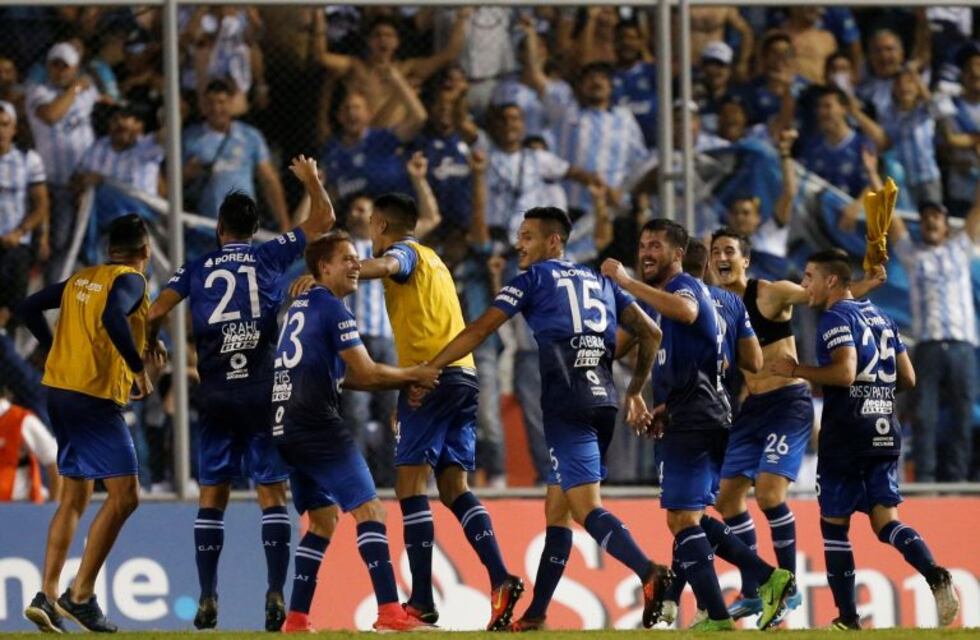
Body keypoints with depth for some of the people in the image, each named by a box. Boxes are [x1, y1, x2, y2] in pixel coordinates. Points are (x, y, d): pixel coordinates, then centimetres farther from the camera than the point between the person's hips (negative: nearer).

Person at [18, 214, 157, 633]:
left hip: (60, 391, 8)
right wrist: (139, 368, -17)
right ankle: (81, 596, -12)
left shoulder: (81, 279, 16)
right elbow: (113, 318, -26)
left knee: (74, 497, 15)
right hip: (96, 395, -8)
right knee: (124, 495, -7)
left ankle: (46, 596, 10)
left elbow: (29, 310, 18)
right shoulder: (129, 281, -6)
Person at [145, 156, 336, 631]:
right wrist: (311, 180, 29)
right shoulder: (270, 256, 5)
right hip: (263, 392, -1)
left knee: (212, 497, 8)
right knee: (272, 494, 0)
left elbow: (155, 312, 1)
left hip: (216, 396, 1)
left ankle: (207, 599, 4)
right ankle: (276, 596, -10)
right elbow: (324, 218, 11)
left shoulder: (197, 268, 8)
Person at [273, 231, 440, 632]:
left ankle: (295, 619, 12)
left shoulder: (299, 307, 21)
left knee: (323, 520, 17)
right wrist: (414, 375, 7)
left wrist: (402, 384, 18)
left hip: (286, 429, 9)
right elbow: (366, 373, -9)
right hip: (318, 426, -9)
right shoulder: (332, 309, -7)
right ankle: (389, 613, -18)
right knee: (369, 512, -9)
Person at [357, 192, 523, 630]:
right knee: (454, 490, 8)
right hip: (465, 376, 8)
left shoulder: (405, 252, 1)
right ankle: (500, 580, -10)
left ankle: (421, 601, -13)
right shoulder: (432, 261, 28)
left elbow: (383, 266, -23)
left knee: (410, 485, -7)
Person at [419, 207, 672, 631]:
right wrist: (635, 392, 28)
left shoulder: (534, 278, 8)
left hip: (566, 404, -7)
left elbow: (480, 331, 5)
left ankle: (649, 574, -36)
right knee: (557, 510, 13)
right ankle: (535, 616, 15)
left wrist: (428, 370, 11)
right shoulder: (600, 282, 24)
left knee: (586, 508, -14)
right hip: (604, 401, 7)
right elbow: (650, 333, 20)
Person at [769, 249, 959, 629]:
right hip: (886, 432, 7)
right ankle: (936, 576, -22)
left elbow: (845, 372, -21)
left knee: (834, 523, 4)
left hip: (847, 434, -7)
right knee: (884, 519, 4)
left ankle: (848, 618, 1)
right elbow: (908, 379, 17)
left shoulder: (836, 317, -7)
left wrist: (797, 371, -10)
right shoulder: (881, 317, 17)